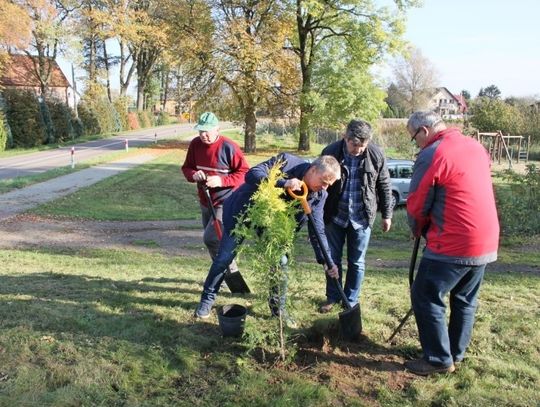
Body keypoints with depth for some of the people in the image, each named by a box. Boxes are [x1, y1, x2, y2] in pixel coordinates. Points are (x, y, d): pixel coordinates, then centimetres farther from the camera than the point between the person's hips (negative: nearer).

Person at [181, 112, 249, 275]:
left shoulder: (229, 147, -18)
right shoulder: (195, 144, -1)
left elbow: (244, 173, -14)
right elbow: (186, 167, 9)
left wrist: (221, 180, -25)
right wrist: (193, 175, -15)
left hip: (225, 203, -7)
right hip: (205, 202, 7)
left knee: (210, 238, -15)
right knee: (215, 240, 16)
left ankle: (231, 273, 3)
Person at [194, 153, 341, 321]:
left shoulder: (319, 195, -15)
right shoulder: (287, 162, -29)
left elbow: (317, 229, -14)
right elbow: (252, 174, -36)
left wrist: (326, 260, -24)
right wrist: (283, 183, -48)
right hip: (241, 210, -4)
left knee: (280, 261, -1)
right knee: (225, 257, 2)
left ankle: (278, 308, 18)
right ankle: (207, 299, 22)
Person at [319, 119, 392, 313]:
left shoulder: (376, 155, -11)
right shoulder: (330, 152, -13)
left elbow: (384, 186, 1)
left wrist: (386, 214, 6)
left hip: (361, 217, 0)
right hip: (335, 216, 0)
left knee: (357, 262, 10)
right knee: (333, 258, 12)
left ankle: (351, 301, 27)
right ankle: (332, 297, 30)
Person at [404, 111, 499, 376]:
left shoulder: (431, 155, -13)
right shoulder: (476, 146, 11)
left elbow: (417, 205, -8)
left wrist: (418, 230, 12)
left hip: (452, 245, -8)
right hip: (487, 242, 8)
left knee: (426, 298, 5)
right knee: (465, 300, 20)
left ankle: (439, 359, 11)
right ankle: (456, 353, 32)